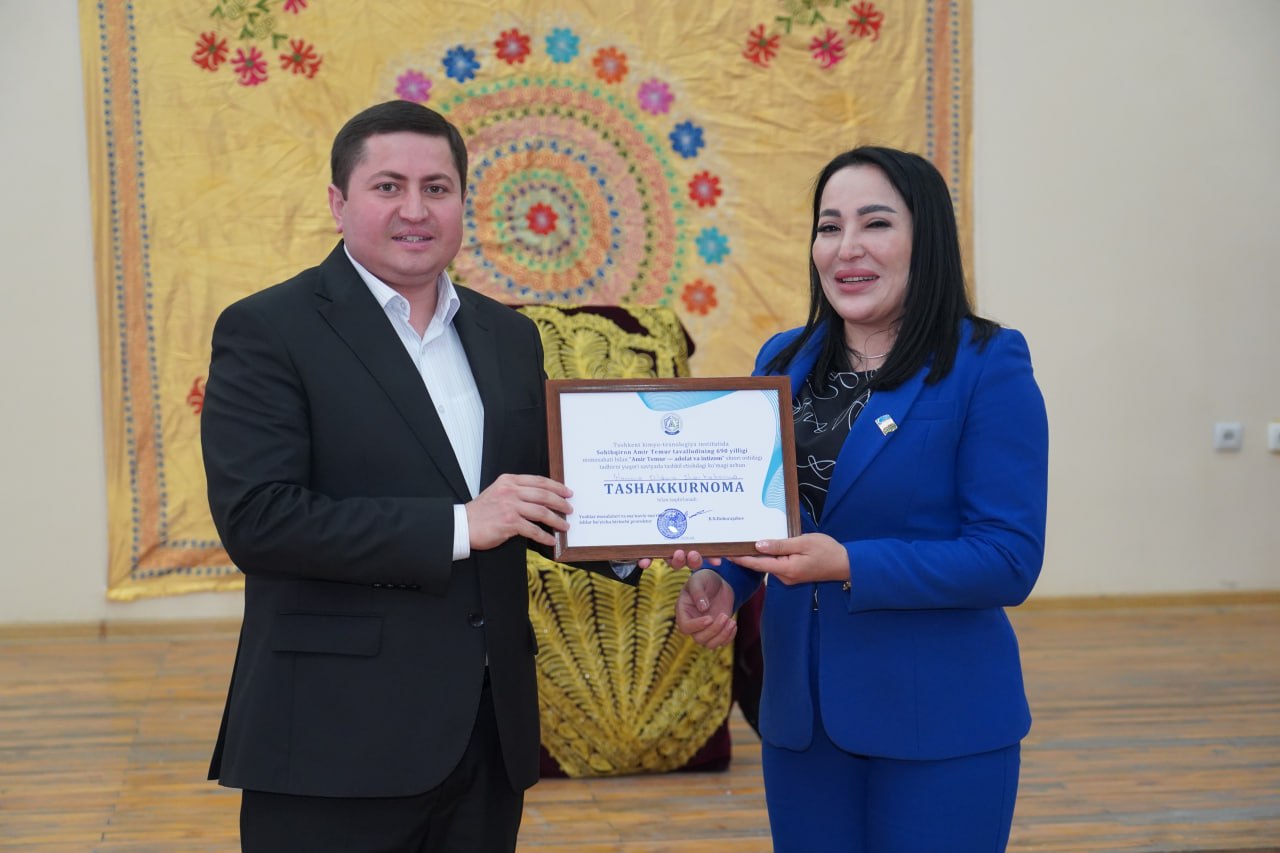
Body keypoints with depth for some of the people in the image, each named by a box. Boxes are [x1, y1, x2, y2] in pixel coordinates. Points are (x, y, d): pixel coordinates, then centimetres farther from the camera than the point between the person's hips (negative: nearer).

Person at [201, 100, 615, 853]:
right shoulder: (267, 332, -7)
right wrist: (457, 526, -19)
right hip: (339, 741, -5)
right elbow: (256, 518, -17)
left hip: (490, 731, 6)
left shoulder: (508, 336, 11)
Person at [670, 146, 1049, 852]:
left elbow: (1010, 559, -15)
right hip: (798, 712, 5)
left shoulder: (988, 366, -10)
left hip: (937, 722, -5)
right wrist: (717, 582, -8)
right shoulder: (783, 361, 7)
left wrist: (850, 567, -25)